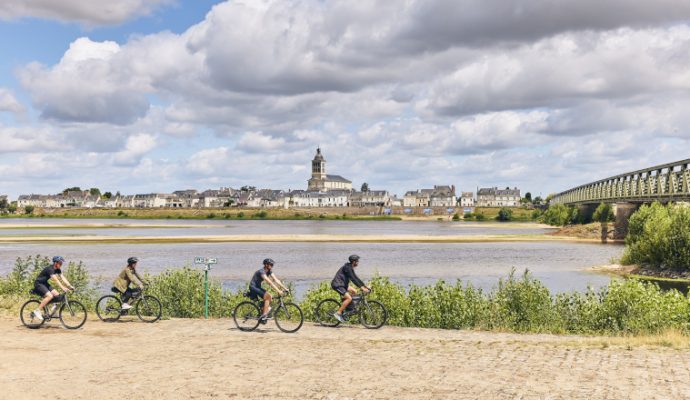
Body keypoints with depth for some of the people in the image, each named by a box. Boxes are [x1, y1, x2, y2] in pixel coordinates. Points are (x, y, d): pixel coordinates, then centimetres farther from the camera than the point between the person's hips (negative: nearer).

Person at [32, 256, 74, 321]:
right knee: (50, 296, -27)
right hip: (38, 284, -9)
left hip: (45, 283, 9)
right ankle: (37, 311, -20)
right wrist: (62, 287, -47)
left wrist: (70, 286, -17)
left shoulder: (57, 270, 1)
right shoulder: (50, 269, -27)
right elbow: (56, 279, -38)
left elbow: (63, 278, -6)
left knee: (57, 295, -5)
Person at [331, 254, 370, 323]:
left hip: (342, 284, 10)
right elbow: (353, 279, -24)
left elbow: (356, 278, 17)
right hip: (337, 284, -10)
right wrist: (362, 287, -28)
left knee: (354, 292, 11)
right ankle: (338, 313, -16)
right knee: (349, 298, -20)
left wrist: (365, 286, 11)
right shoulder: (347, 267, -17)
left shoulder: (350, 268, 14)